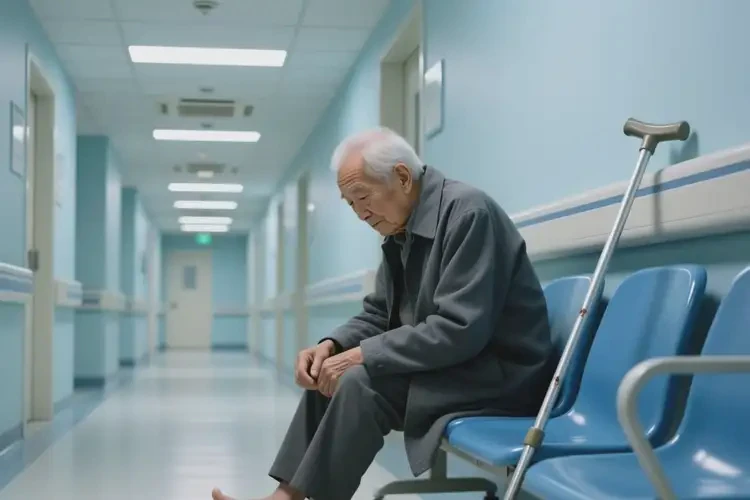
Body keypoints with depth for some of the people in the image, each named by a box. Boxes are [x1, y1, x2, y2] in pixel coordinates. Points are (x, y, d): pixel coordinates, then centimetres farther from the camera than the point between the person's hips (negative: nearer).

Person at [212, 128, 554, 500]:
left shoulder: (468, 213, -20)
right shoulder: (399, 228, 7)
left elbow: (459, 329, -27)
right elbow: (378, 314, 14)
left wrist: (363, 355, -22)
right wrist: (331, 345, -6)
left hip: (500, 374, -9)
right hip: (449, 364, 9)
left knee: (361, 383, -23)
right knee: (330, 376, 3)